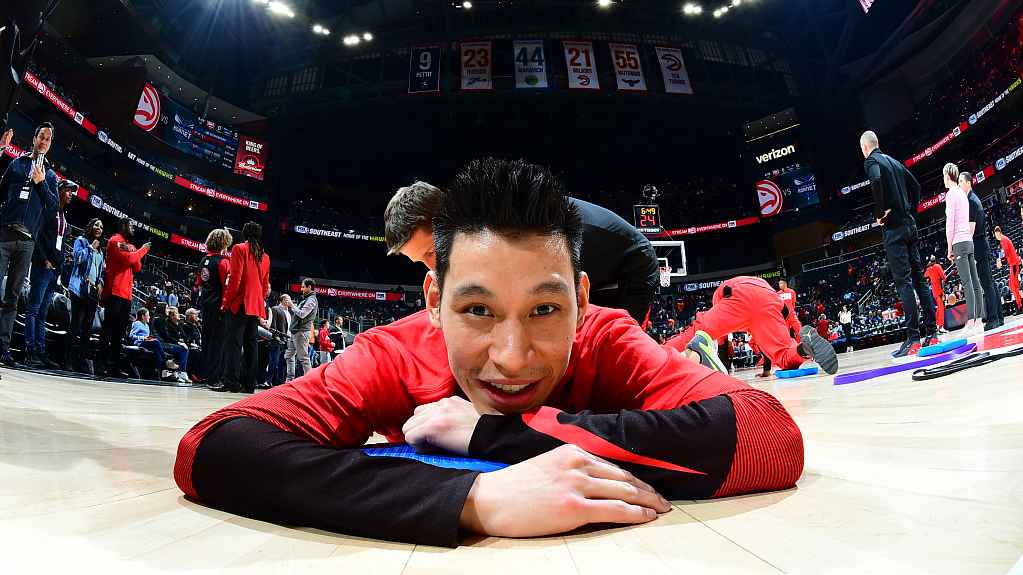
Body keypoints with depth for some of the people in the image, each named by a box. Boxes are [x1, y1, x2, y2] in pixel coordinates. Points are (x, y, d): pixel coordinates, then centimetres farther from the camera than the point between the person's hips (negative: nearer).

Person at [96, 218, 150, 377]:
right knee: (109, 327, -9)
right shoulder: (115, 241, -1)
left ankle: (114, 365, 11)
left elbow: (137, 268, 18)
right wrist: (142, 250, -2)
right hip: (115, 291, -9)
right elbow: (127, 258, -16)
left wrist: (136, 255, 3)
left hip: (126, 294, 9)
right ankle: (102, 364, -8)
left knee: (120, 331, 8)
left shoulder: (129, 246, 24)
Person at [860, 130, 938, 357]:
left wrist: (879, 213, -15)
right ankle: (931, 333, 10)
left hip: (894, 227, -8)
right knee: (918, 278, 8)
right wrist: (910, 212, 19)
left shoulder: (871, 161, -4)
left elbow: (876, 181, -25)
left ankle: (913, 338, -13)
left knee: (903, 281, -11)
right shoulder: (894, 161, 20)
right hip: (909, 224, 8)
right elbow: (916, 186, 24)